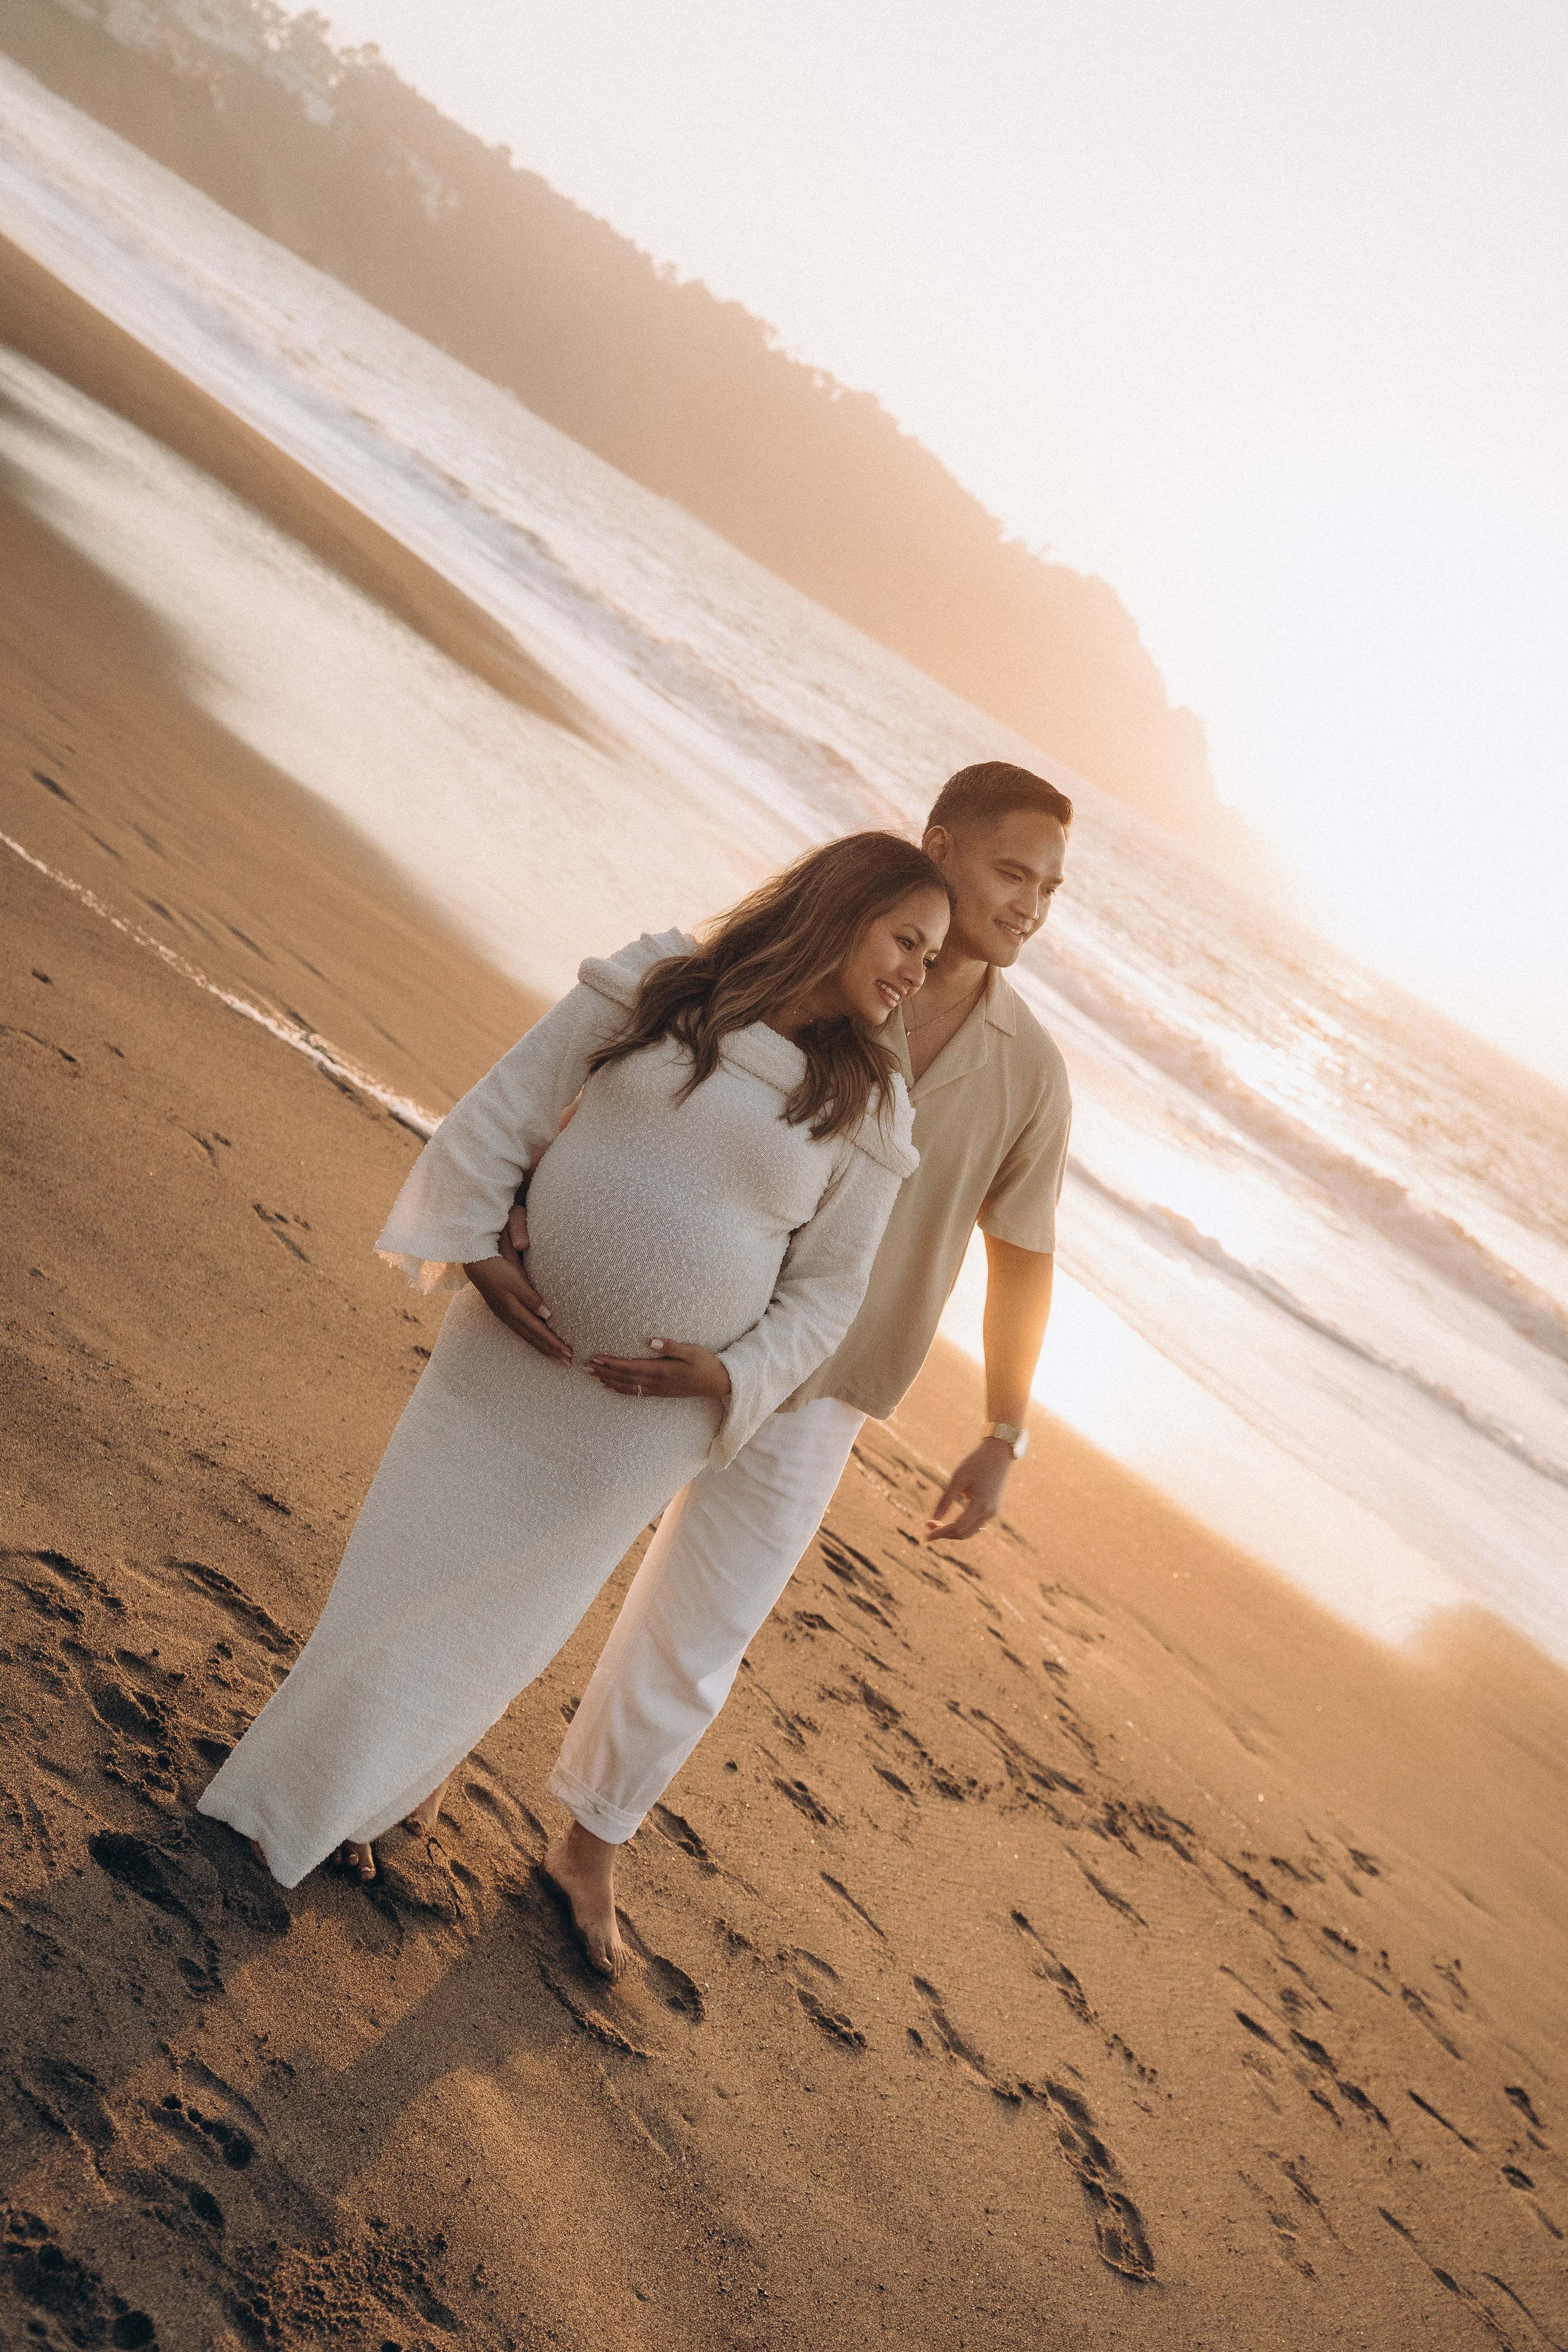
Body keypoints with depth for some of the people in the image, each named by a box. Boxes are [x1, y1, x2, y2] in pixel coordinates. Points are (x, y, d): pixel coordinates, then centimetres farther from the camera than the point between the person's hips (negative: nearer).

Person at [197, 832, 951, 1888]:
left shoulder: (865, 1117, -4)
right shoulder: (654, 989, -6)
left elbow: (826, 1294, 2)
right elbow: (504, 1112, -3)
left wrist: (726, 1377, -13)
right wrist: (475, 1248, -13)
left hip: (645, 1408, 0)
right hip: (510, 1345, 1)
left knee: (512, 1603, 12)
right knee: (411, 1556, 14)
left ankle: (417, 1766, 42)